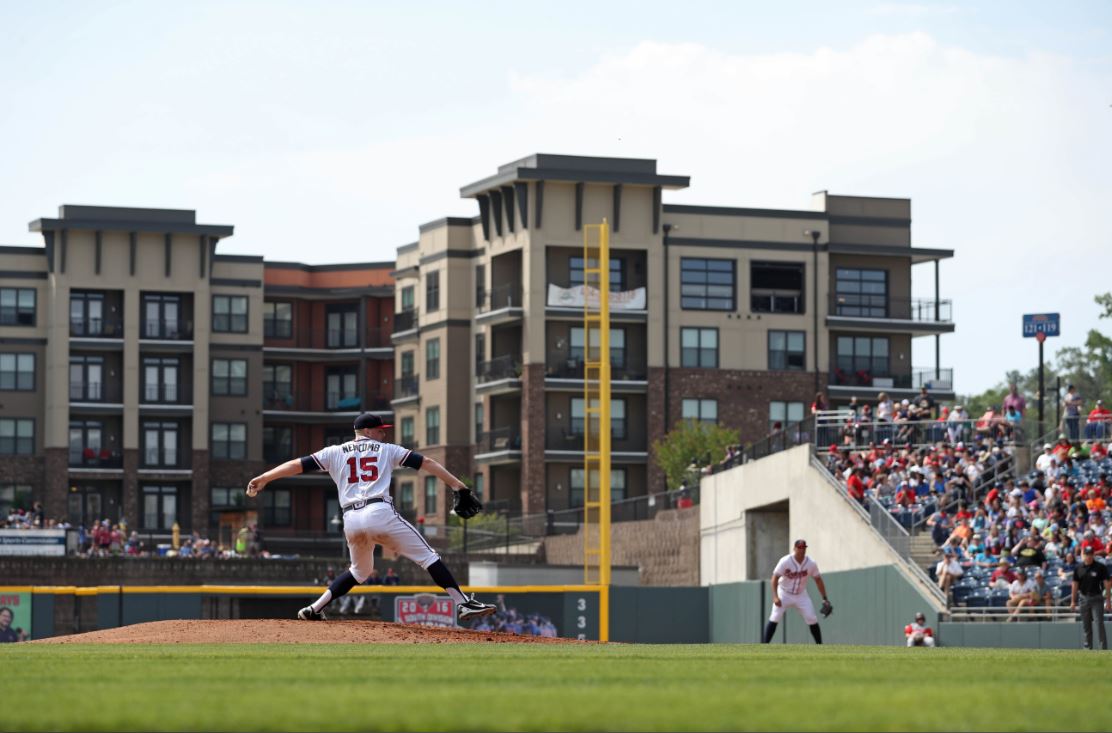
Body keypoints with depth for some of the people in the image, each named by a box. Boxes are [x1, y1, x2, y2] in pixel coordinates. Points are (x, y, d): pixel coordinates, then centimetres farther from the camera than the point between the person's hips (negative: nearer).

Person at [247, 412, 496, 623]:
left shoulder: (335, 452, 20)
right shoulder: (387, 450, 16)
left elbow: (297, 465, 14)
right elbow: (427, 463, 12)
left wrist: (262, 479, 16)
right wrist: (459, 487, 11)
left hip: (351, 521, 4)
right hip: (381, 513, -4)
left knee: (360, 571, 27)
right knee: (427, 556, 1)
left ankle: (314, 609, 20)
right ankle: (463, 604, -10)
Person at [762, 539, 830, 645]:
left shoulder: (811, 564, -12)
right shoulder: (785, 561, -21)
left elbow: (818, 580, -1)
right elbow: (775, 578, -21)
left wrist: (824, 599, -3)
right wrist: (775, 596, -33)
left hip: (801, 595, 3)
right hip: (784, 594, -3)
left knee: (812, 619, -6)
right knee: (774, 618, -16)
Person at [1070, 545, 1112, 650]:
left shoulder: (1101, 567, -5)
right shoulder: (1079, 568, 5)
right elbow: (1075, 585, 10)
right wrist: (1073, 601, 7)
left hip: (1097, 599, -4)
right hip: (1084, 599, 4)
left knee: (1099, 624, -11)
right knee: (1086, 625, 8)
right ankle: (1088, 648, 16)